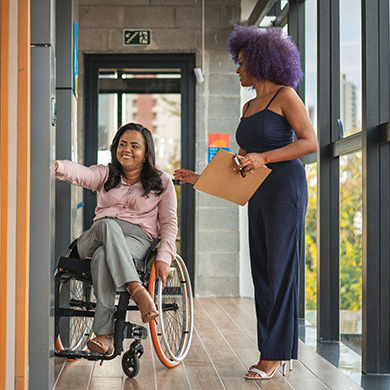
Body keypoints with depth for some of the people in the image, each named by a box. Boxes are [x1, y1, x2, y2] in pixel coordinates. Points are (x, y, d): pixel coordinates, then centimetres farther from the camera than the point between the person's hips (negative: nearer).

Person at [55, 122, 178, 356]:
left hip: (137, 239, -2)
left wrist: (164, 258, -9)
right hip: (95, 238, 2)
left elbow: (169, 223, 8)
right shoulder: (106, 175, 17)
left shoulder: (162, 183, 13)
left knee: (103, 257, -37)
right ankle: (138, 292, -48)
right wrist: (57, 166, -30)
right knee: (107, 224, -36)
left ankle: (105, 334, -40)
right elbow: (80, 173, -6)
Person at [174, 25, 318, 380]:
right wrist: (201, 178, 17)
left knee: (280, 269, -6)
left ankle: (274, 353, -2)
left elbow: (310, 142, -12)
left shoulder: (285, 95, -4)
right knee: (262, 271, 5)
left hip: (285, 187, -8)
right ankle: (276, 353, 11)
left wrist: (263, 157, -20)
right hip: (259, 194, 8)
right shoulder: (248, 107, 19)